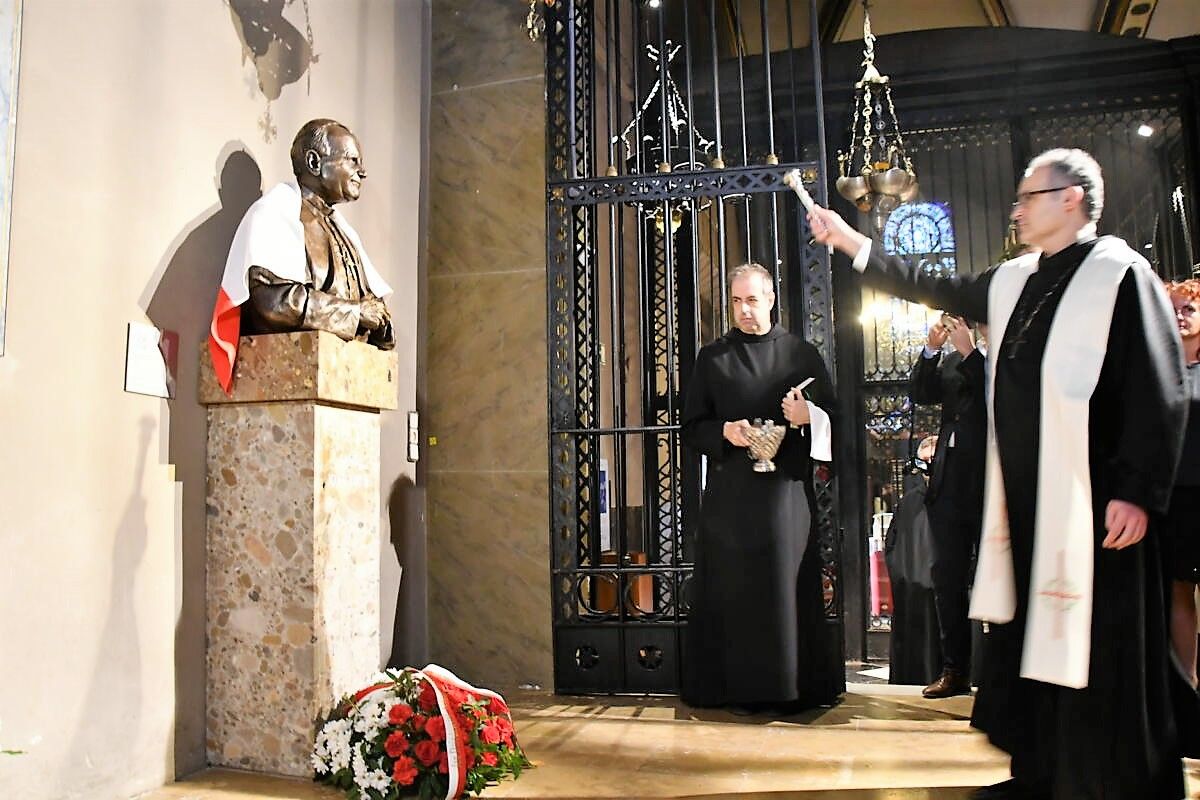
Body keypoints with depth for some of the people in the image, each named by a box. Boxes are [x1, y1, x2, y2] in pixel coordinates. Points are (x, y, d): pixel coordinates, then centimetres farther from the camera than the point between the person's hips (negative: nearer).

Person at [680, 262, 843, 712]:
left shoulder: (802, 354, 8)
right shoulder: (712, 358, 9)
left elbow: (831, 418, 8)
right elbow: (690, 427, 8)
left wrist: (808, 417, -14)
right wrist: (724, 433, -12)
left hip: (787, 489, 0)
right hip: (730, 493, 1)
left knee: (789, 586, 0)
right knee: (734, 588, 0)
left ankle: (792, 688, 12)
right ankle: (742, 688, 11)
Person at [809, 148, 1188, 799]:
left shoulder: (1120, 274, -8)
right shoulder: (1013, 282, 14)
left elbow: (1159, 393, -13)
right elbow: (932, 289, 25)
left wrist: (1137, 493, -18)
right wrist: (851, 243, 24)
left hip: (1088, 500, -8)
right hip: (1021, 497, 8)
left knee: (1097, 654, 0)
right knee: (1025, 640, 14)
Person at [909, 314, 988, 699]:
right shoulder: (951, 359, 15)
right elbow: (920, 394, 6)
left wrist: (968, 350, -18)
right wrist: (932, 349, -3)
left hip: (987, 483, -6)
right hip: (950, 483, 7)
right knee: (947, 577, 8)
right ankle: (955, 670, 17)